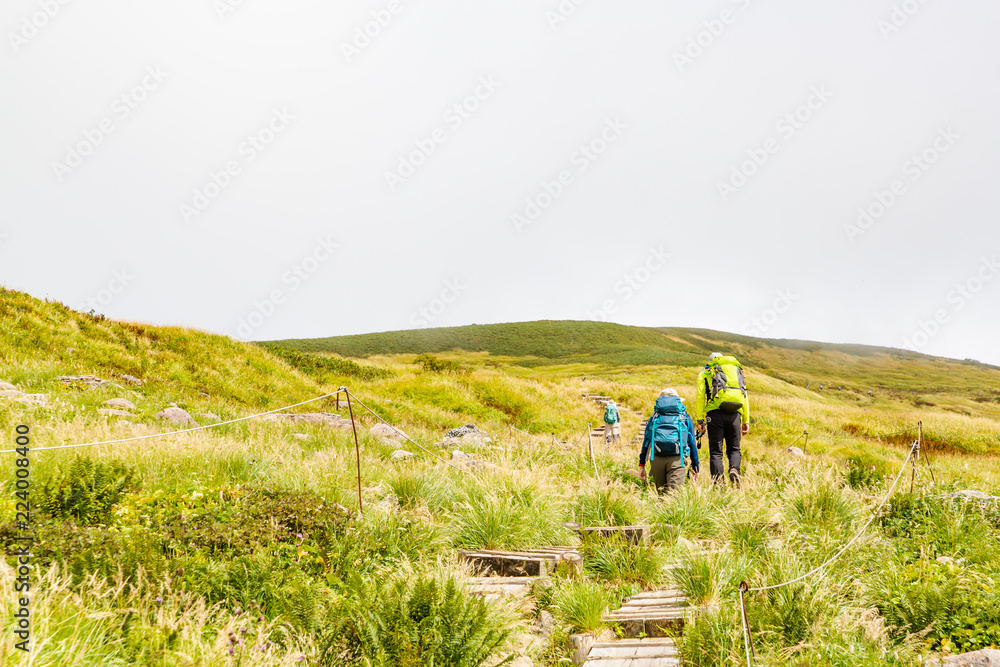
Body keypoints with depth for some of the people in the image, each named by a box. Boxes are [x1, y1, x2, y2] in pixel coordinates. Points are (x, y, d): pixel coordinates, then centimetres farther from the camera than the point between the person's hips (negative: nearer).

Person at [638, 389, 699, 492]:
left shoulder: (654, 417, 21)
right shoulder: (685, 418, 18)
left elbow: (646, 441, 15)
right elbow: (692, 443, 17)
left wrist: (642, 465, 16)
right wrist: (695, 469, 21)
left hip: (656, 458, 2)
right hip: (676, 459, -2)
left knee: (660, 491, 12)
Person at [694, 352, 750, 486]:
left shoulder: (705, 372, 18)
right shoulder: (737, 370, 26)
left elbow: (700, 397, 5)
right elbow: (745, 398, 19)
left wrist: (700, 421, 2)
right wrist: (746, 421, 19)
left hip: (716, 412, -2)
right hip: (735, 414, 2)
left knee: (716, 451, 1)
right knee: (734, 449, 12)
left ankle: (718, 482, -13)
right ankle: (734, 469, -17)